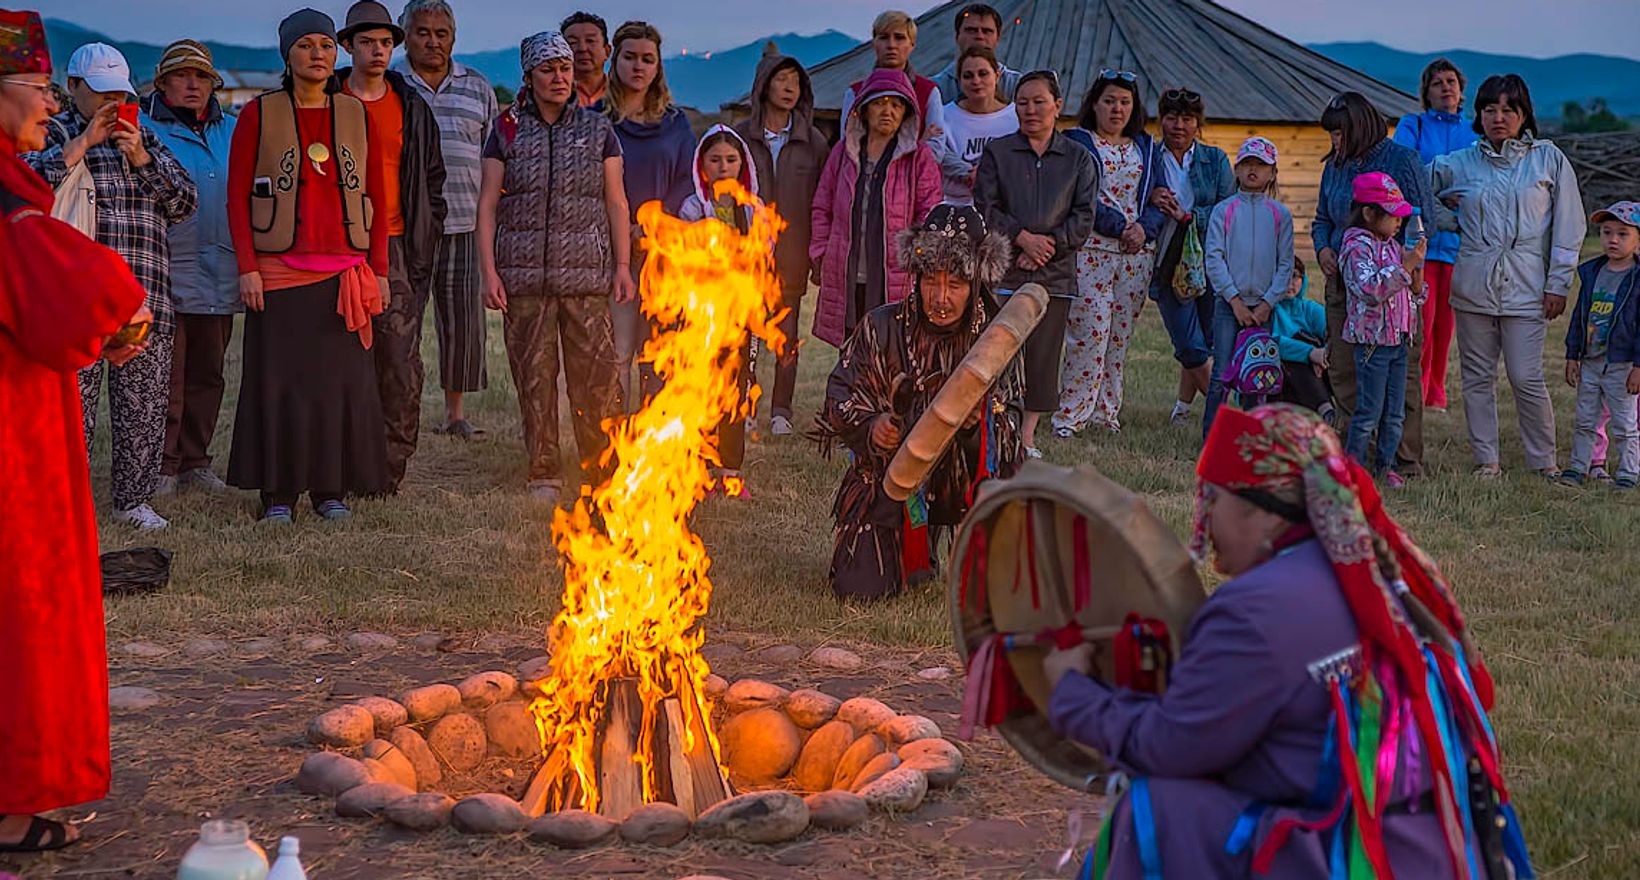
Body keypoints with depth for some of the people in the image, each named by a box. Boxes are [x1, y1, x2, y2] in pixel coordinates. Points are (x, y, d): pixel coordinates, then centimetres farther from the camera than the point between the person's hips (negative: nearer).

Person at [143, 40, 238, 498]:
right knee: (165, 376, -4)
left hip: (219, 275, 5)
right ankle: (161, 466, 4)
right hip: (167, 272, -5)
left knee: (207, 374, 10)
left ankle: (194, 460, 19)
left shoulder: (233, 130, 14)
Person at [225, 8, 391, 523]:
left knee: (341, 378, 2)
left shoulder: (356, 115, 8)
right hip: (278, 271, -2)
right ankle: (278, 494, 9)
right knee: (280, 379, 0)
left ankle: (331, 490, 13)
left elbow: (377, 198, 10)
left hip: (344, 271, 2)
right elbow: (237, 196, 1)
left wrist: (379, 270, 5)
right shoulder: (259, 115, 2)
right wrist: (247, 267, -7)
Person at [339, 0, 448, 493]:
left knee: (401, 366, -3)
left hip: (396, 249, 1)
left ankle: (390, 472, 3)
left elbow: (433, 179, 16)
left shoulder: (412, 108, 12)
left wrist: (424, 243, 8)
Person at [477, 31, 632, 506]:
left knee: (596, 374, -5)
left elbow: (616, 202, 10)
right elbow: (488, 205, 6)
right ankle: (544, 476, 10)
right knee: (534, 376, 1)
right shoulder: (507, 130, 7)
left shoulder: (597, 129, 9)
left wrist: (623, 265, 3)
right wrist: (489, 271, -3)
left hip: (587, 273, 0)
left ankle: (603, 471, 3)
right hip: (525, 275, 0)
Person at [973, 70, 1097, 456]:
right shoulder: (997, 152, 8)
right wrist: (1022, 237, -12)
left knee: (1043, 353, 1)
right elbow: (986, 207, 1)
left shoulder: (1078, 159, 10)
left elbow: (1085, 218, 4)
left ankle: (1027, 435, 11)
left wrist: (1048, 245, -8)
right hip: (1004, 268, -1)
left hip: (1055, 272, 1)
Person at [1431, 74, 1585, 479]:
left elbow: (1569, 226, 4)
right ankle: (1487, 459, 15)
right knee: (1477, 376, 5)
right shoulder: (1459, 163, 7)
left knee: (1527, 378, -6)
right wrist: (1452, 219, 8)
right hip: (1473, 285, 3)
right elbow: (1416, 191, 20)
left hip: (1526, 286, -2)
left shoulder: (1549, 158, 3)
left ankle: (1544, 461, 8)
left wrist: (1558, 284, 0)